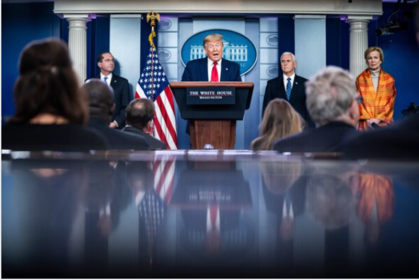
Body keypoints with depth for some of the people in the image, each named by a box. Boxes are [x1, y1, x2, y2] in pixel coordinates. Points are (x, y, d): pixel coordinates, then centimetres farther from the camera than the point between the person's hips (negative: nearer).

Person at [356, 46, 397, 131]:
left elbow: (390, 101, 3)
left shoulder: (389, 79, 6)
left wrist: (379, 118, -7)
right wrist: (368, 118, -8)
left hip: (384, 121, 1)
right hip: (366, 122, 0)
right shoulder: (360, 78, 5)